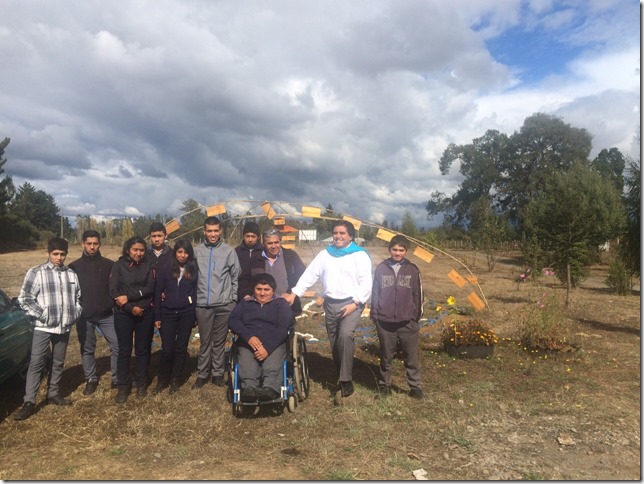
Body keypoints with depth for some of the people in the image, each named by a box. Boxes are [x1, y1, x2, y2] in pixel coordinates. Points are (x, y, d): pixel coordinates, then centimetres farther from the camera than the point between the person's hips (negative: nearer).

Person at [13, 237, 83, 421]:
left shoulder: (71, 274, 8)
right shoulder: (36, 273, -4)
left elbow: (78, 297, 16)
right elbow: (24, 299, -6)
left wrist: (76, 313, 2)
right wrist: (41, 314, -12)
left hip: (64, 327, 4)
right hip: (43, 327, -4)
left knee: (58, 362, 14)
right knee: (36, 363, -3)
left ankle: (53, 394, 28)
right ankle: (29, 402, 4)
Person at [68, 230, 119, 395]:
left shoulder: (109, 264, -1)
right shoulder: (74, 267, 1)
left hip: (106, 315, 0)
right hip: (84, 316, 1)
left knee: (118, 346, -1)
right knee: (87, 350, 12)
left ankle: (117, 379, 16)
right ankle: (91, 380, 29)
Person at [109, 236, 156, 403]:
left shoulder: (148, 265, 2)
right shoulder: (118, 265, -1)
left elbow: (150, 289, -7)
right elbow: (113, 291, -7)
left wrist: (129, 297, -17)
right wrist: (131, 308, -14)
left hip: (146, 313, 1)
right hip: (123, 314, -1)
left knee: (143, 350, 10)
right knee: (124, 350, 5)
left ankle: (141, 384, 24)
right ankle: (123, 386, 19)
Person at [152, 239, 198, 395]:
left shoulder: (194, 270, 3)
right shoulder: (166, 269, 1)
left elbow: (197, 293, 6)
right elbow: (157, 292, 1)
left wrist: (196, 315, 4)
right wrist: (157, 316, -1)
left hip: (187, 314, 1)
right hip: (168, 314, 0)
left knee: (181, 347, 8)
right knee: (167, 349, 0)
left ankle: (175, 380, 23)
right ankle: (162, 380, 20)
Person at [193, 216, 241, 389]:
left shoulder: (229, 251, -1)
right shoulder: (197, 251, 2)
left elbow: (235, 277, 4)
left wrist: (233, 298, 2)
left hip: (224, 304, -1)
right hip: (202, 305, 1)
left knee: (219, 341, 9)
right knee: (204, 341, 9)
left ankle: (218, 373, 20)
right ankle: (202, 374, 21)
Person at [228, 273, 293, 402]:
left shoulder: (281, 304, 15)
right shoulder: (244, 303, 23)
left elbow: (283, 328, 0)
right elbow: (232, 320, 7)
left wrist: (268, 348, -15)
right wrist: (248, 336, -12)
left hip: (274, 344, -1)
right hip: (248, 344, 2)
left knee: (272, 366, -34)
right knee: (246, 364, -31)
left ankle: (270, 389, -58)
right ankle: (249, 389, -55)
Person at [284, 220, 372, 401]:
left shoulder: (360, 255, -1)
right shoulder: (325, 254, 10)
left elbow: (366, 283, -6)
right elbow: (310, 274, 5)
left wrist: (355, 303, -16)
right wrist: (294, 293, -5)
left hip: (351, 304, -5)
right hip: (330, 304, 5)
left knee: (345, 335, -27)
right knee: (334, 343, 10)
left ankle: (346, 379, -18)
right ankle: (341, 378, 27)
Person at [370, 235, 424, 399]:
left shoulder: (412, 269, 0)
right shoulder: (381, 268, 0)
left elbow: (418, 295, 5)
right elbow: (375, 293, 4)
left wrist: (417, 316, 3)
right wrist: (375, 315, 2)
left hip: (407, 321, 0)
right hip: (385, 321, 0)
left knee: (411, 356, 7)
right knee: (386, 355, 12)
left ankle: (415, 386, 21)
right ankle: (384, 384, 26)